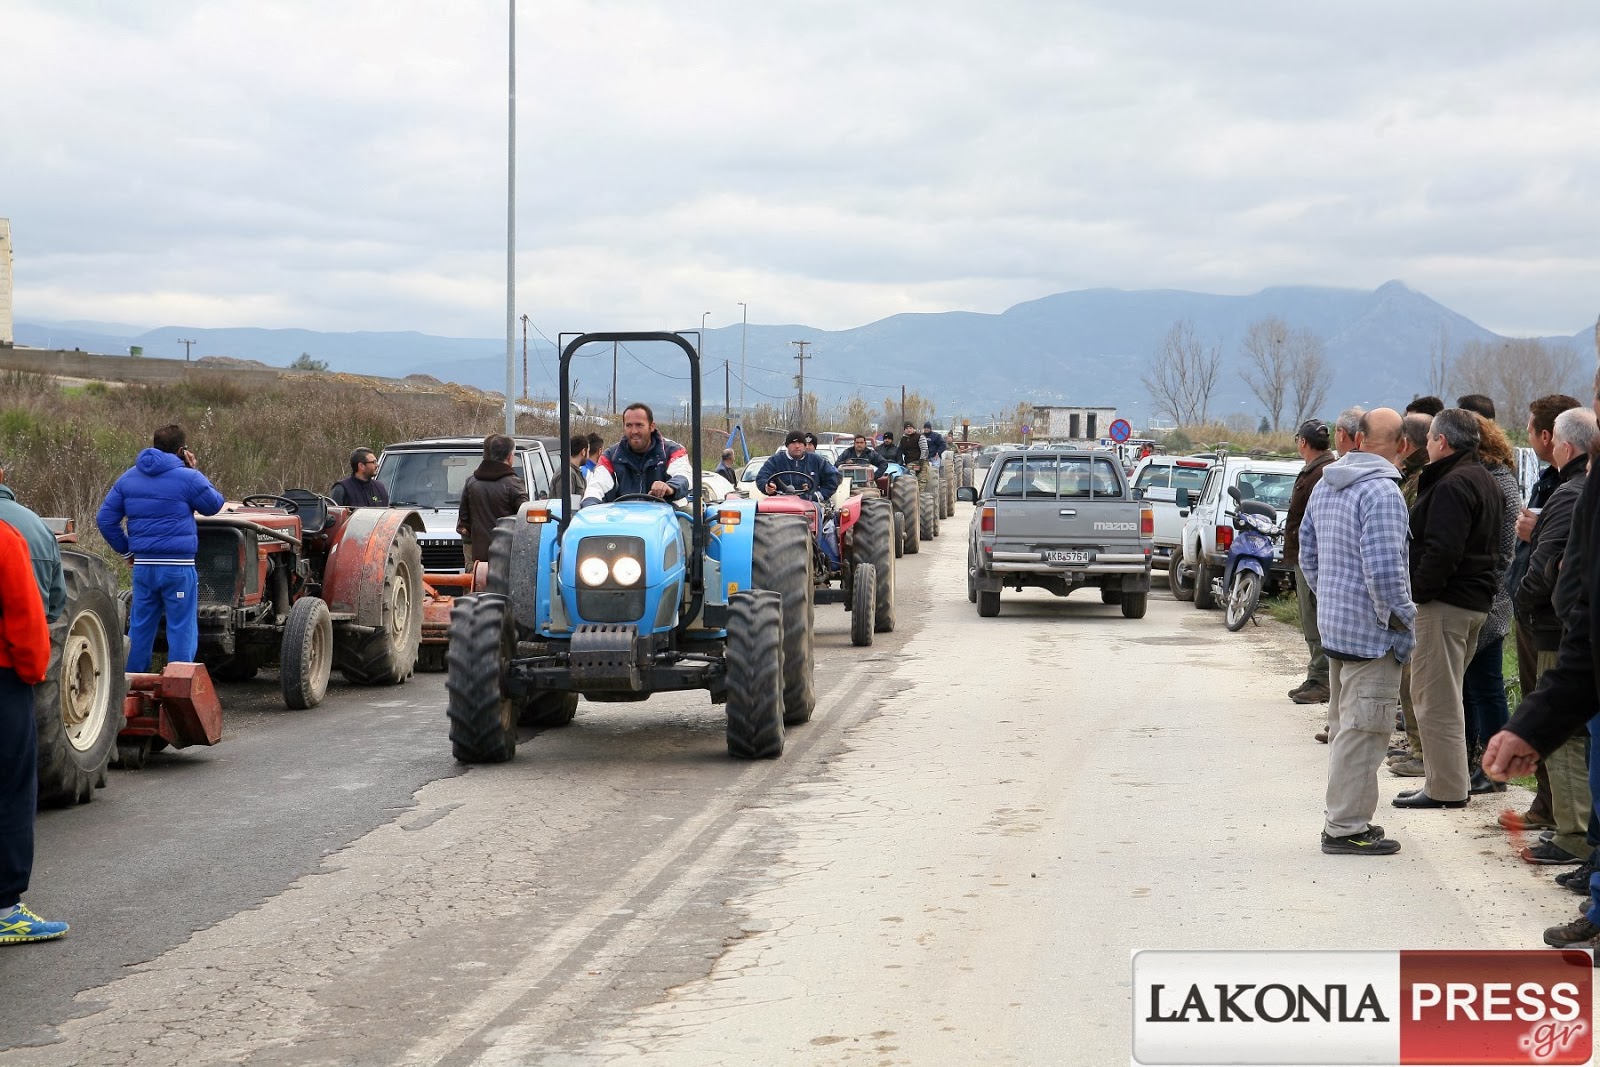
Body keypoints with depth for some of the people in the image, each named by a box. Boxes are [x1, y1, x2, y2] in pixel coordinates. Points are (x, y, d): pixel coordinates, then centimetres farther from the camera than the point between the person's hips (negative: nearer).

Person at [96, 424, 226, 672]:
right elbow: (214, 505, 6)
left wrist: (126, 550, 16)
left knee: (140, 627, 14)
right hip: (178, 567, -5)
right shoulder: (187, 478, -9)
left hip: (143, 566, 5)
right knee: (181, 629, 1)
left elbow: (105, 519, 9)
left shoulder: (129, 478, 8)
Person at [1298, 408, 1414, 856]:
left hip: (1333, 622, 9)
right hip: (1371, 631, -9)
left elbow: (1308, 554, 19)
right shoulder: (1381, 491, -19)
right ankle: (1346, 827, -1)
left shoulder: (1325, 485, 11)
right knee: (1363, 730, -4)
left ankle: (1341, 816, 26)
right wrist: (1402, 620, -14)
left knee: (1344, 724, 18)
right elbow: (1383, 568, -24)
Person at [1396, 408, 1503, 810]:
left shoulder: (1452, 485, -17)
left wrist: (1419, 592, -18)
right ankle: (1446, 780, 23)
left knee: (1436, 697, -5)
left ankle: (1446, 788, -3)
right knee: (1445, 694, 18)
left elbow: (1441, 551, -26)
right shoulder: (1485, 481, 17)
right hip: (1477, 599, 11)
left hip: (1446, 603, -11)